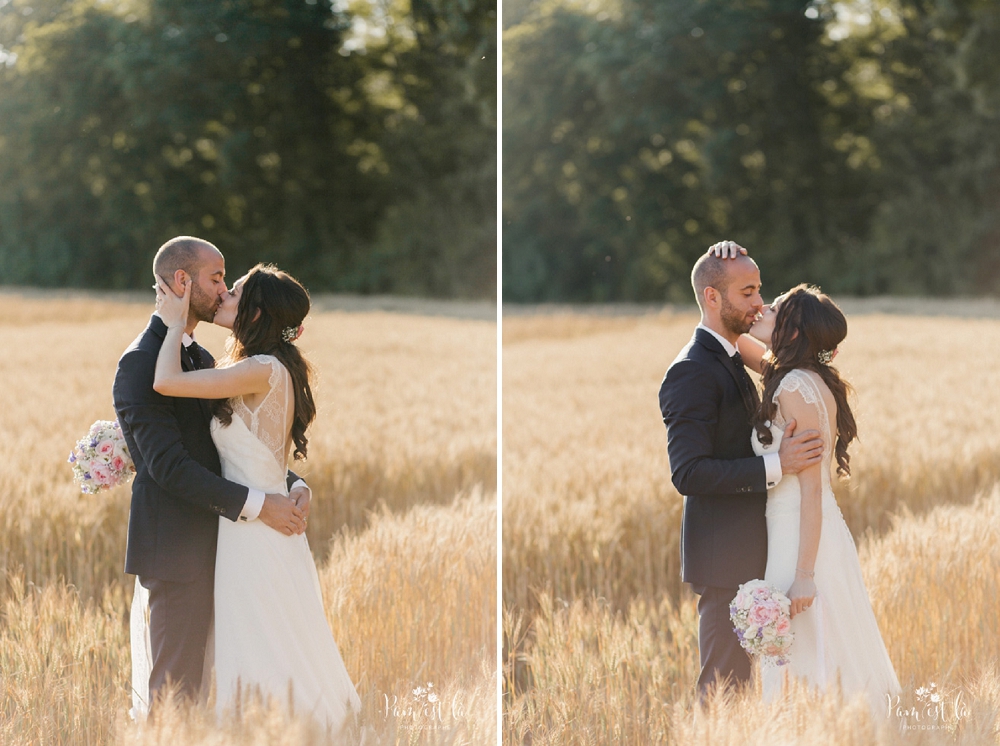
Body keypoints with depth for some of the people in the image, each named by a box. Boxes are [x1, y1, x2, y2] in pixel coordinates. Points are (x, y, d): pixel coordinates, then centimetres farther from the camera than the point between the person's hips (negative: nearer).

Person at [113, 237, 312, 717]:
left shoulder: (201, 359, 16)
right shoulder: (142, 362, -13)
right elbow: (168, 465, -21)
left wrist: (294, 487, -2)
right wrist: (256, 505, -23)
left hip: (206, 548, 9)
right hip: (173, 551, -9)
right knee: (172, 691, -7)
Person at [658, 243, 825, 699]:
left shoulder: (729, 362, 15)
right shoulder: (692, 372, -16)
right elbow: (688, 473, -23)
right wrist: (775, 466, -26)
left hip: (745, 553, 10)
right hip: (723, 557, -10)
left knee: (737, 681, 12)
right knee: (724, 683, -7)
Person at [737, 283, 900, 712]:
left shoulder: (797, 388, -17)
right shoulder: (799, 379, 8)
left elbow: (811, 487, -20)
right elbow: (741, 344, 26)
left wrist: (804, 575, -22)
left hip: (802, 543, -9)